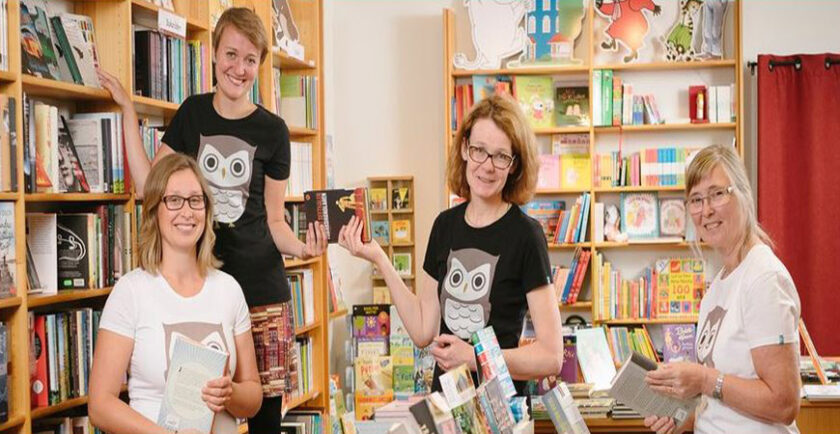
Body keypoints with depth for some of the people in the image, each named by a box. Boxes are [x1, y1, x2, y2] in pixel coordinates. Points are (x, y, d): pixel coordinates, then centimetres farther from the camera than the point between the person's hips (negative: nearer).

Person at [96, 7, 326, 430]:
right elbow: (149, 186, 4)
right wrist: (127, 110, 2)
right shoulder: (193, 113, 8)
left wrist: (300, 247, -14)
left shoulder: (272, 130, 2)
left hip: (261, 290, -1)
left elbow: (274, 220, 7)